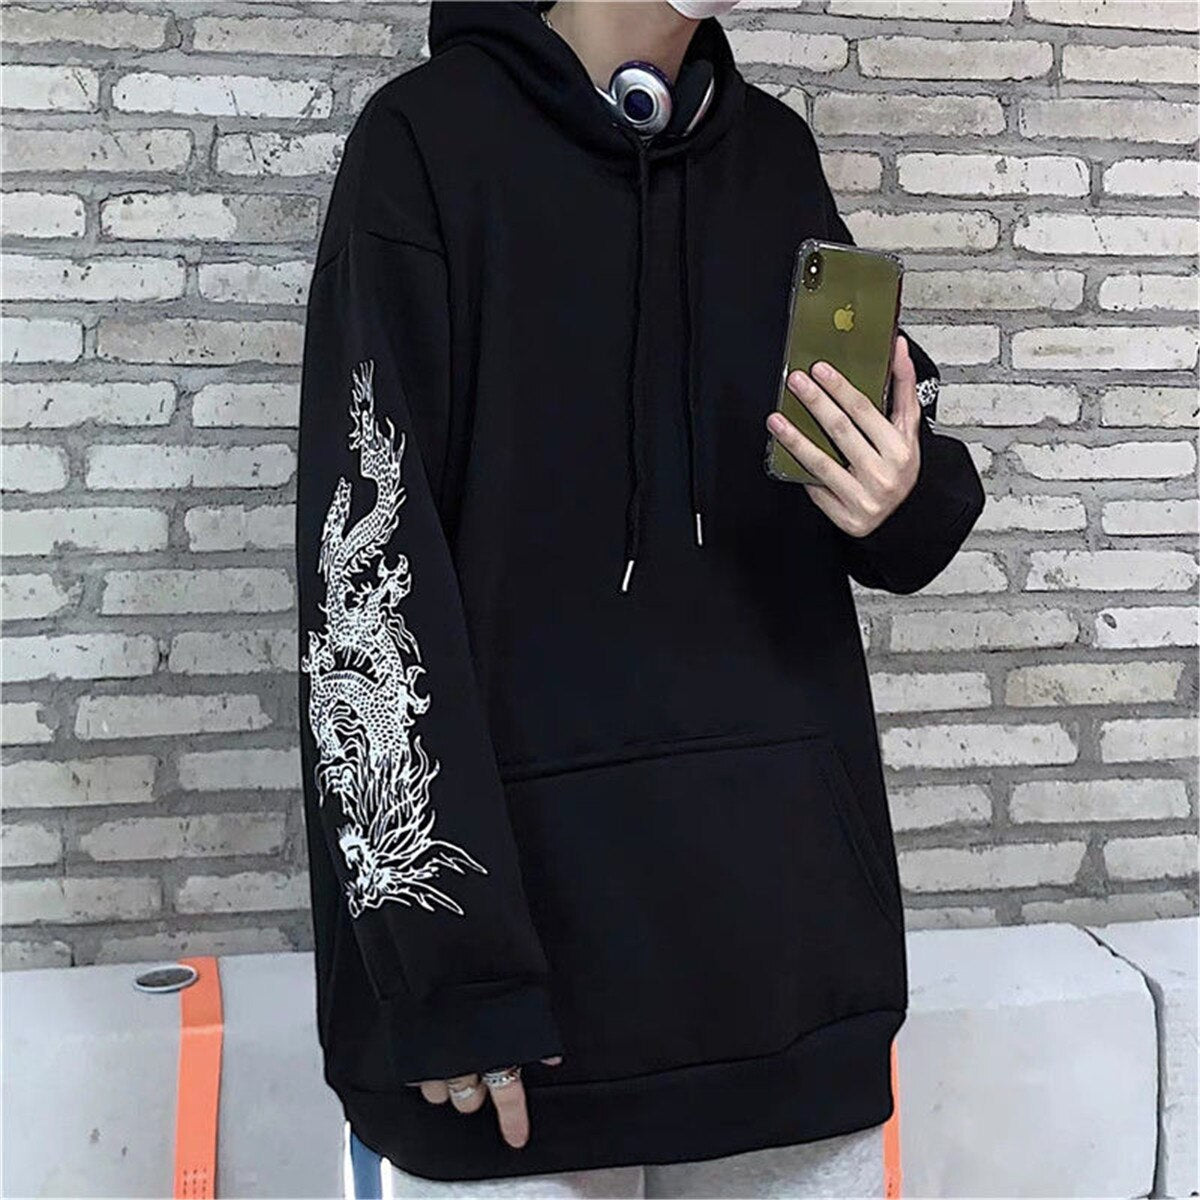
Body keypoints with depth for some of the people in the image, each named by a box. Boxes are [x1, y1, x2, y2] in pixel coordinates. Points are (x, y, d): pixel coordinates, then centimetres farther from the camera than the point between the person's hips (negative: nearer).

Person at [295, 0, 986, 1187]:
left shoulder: (776, 153, 9)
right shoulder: (426, 140, -5)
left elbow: (904, 449, 12)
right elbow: (366, 557, -11)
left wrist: (911, 498, -12)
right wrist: (445, 953, -17)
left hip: (782, 870, 5)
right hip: (520, 870, -4)